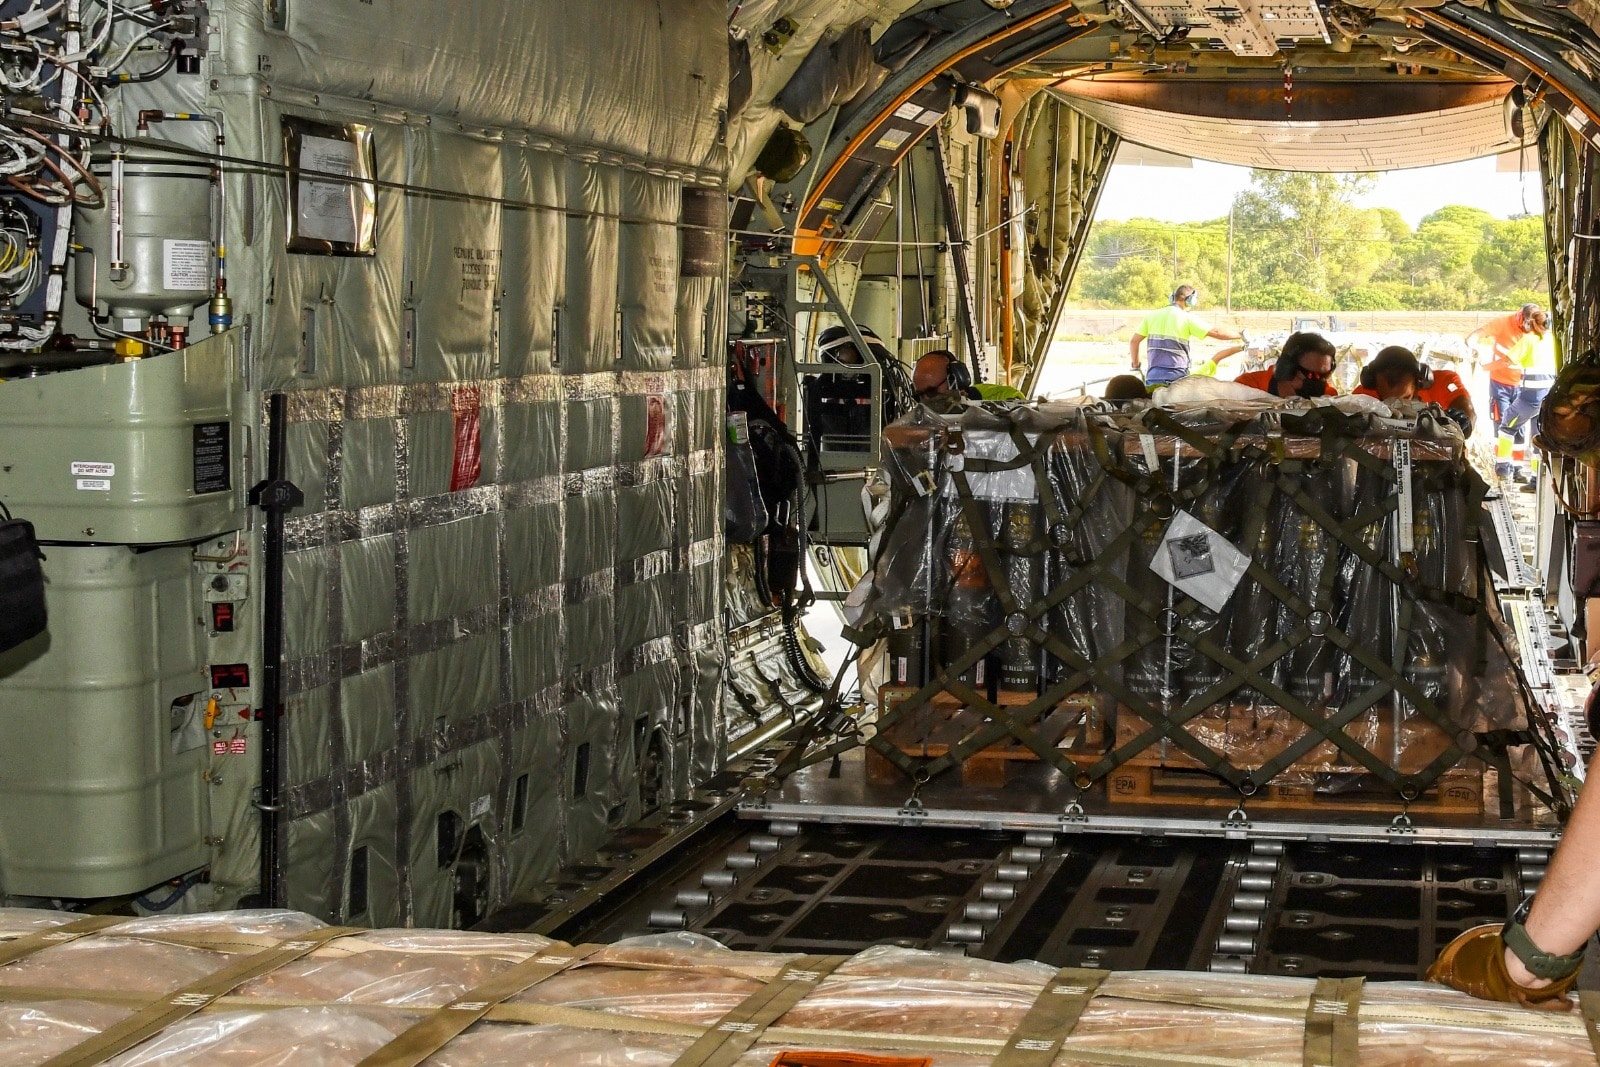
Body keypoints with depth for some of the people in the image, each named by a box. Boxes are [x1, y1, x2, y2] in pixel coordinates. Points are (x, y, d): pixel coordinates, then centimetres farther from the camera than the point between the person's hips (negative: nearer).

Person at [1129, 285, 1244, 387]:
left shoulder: (1152, 316, 10)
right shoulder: (1187, 318, -3)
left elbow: (1133, 341, 11)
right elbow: (1216, 332, -4)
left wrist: (1135, 366, 23)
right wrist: (1241, 335, 8)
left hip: (1152, 376, 4)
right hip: (1176, 378, -4)